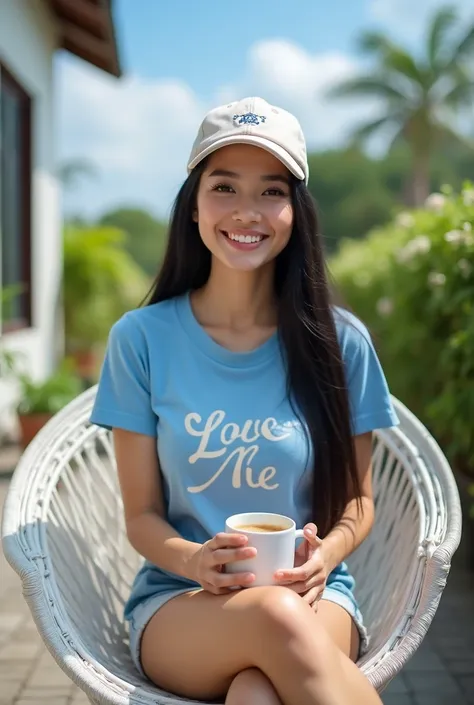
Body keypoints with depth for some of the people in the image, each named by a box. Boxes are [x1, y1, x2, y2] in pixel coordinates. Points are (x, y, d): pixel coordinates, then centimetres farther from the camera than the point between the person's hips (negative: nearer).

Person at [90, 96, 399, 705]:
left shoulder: (340, 342, -1)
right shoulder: (141, 339, -2)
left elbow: (356, 497, 8)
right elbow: (142, 514, 2)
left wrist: (324, 556, -14)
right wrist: (197, 561, -19)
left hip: (314, 597, 0)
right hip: (179, 604, 1)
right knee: (275, 616, -35)